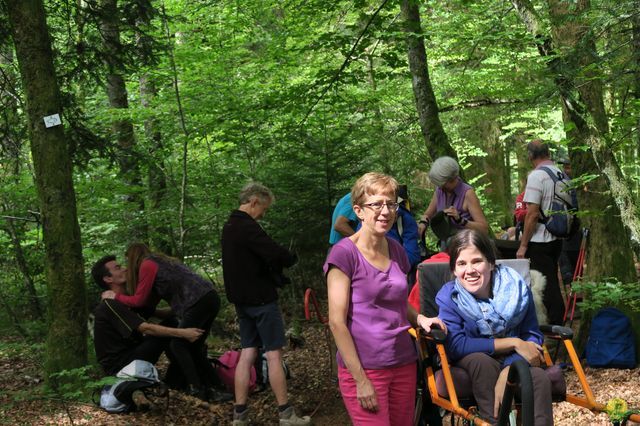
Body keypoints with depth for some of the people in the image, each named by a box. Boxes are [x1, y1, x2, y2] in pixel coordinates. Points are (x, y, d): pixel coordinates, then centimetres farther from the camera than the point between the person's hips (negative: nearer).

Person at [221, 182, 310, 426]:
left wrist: (278, 260, 6)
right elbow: (276, 254, -26)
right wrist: (292, 258, -4)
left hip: (242, 298, 9)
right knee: (274, 354, -3)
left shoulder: (229, 227, 13)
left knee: (247, 353, 10)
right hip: (261, 298, -9)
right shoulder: (248, 227, -19)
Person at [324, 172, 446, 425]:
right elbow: (337, 322, -13)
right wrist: (360, 380, -15)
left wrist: (420, 318, 1)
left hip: (404, 364, 6)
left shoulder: (396, 251, 9)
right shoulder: (344, 253, -10)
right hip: (363, 368, -6)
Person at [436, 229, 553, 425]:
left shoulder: (516, 287, -12)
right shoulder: (448, 296, -16)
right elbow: (456, 346, -26)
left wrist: (509, 371, -32)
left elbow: (533, 336, -13)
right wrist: (514, 343, -25)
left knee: (539, 378, -30)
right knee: (481, 361, -35)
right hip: (470, 363, -1)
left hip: (513, 361, 1)